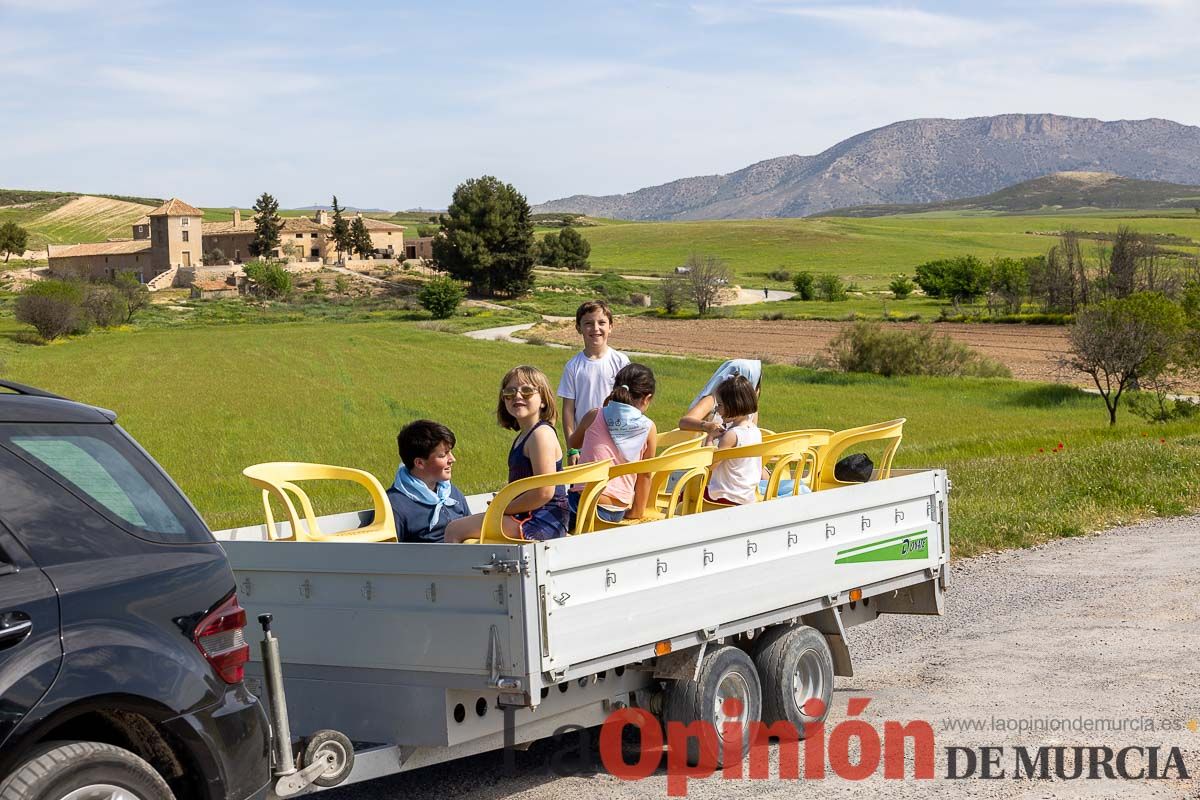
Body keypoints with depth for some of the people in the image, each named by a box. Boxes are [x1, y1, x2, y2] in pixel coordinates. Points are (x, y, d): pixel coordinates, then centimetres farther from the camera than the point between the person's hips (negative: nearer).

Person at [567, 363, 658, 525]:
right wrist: (637, 511, 19)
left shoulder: (594, 416, 0)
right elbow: (645, 475, 7)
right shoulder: (648, 428, -2)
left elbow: (573, 444, 21)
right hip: (617, 513, 3)